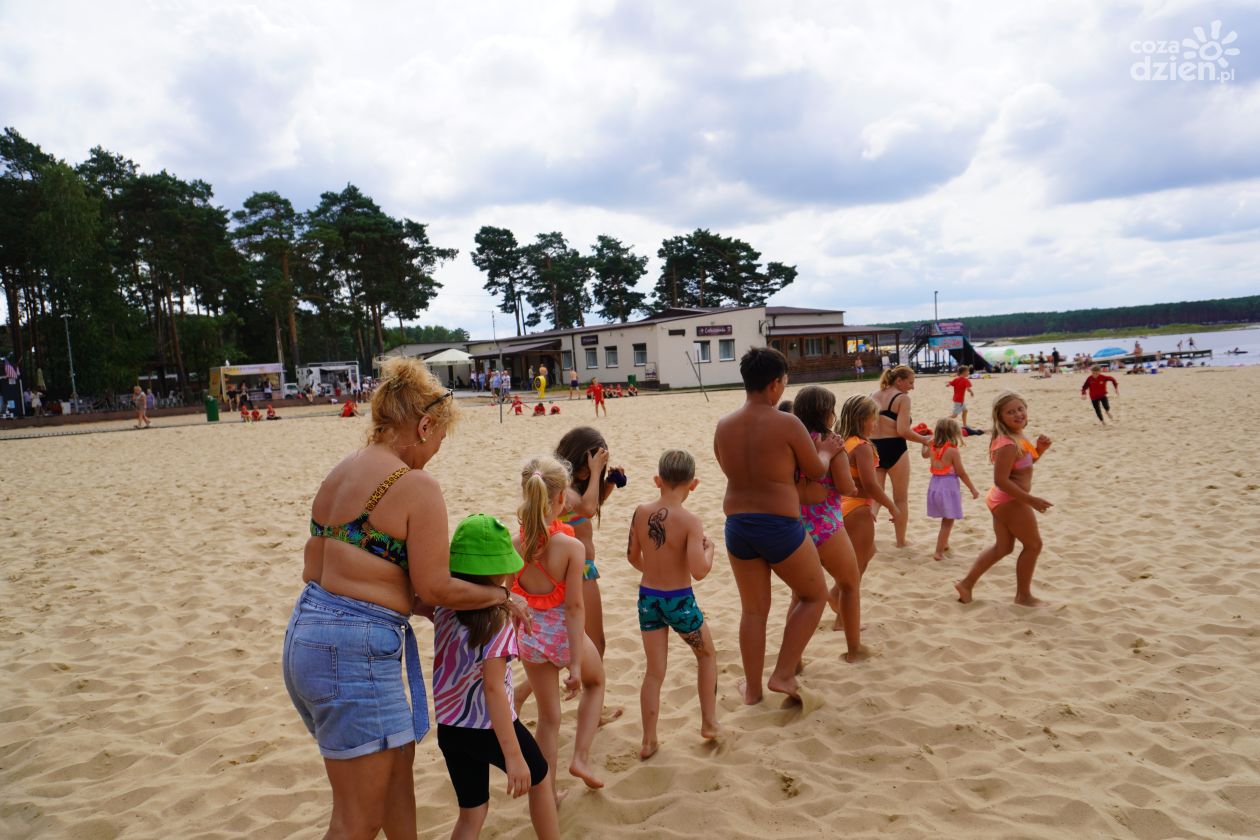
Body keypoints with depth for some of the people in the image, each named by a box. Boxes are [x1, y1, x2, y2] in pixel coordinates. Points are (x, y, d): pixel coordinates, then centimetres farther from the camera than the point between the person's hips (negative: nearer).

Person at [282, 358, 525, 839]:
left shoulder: (339, 474, 10)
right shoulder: (417, 485, -15)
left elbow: (314, 569, 14)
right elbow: (436, 588, -14)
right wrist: (502, 596, 2)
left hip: (307, 632, 9)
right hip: (354, 649, -9)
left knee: (397, 761, 27)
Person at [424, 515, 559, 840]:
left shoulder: (443, 606, -6)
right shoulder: (496, 619, -23)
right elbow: (493, 688, -26)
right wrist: (513, 755, -24)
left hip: (449, 728, 6)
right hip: (490, 728, -6)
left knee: (472, 812, 20)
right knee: (540, 777, 24)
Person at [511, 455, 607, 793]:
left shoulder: (513, 545, -12)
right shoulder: (571, 546, -22)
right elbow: (574, 607, -20)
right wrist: (576, 664, -16)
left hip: (530, 634, 3)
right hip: (564, 633, -3)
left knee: (548, 717, 20)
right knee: (595, 682, 31)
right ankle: (581, 757, 20)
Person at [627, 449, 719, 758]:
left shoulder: (641, 512, -6)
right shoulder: (690, 521, -20)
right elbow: (699, 571, -27)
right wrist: (709, 548, -7)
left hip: (648, 598, 4)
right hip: (680, 601, -3)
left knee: (654, 672, 15)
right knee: (707, 655, 24)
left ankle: (649, 741, 20)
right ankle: (709, 722, 31)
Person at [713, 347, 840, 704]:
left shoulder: (723, 426, 1)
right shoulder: (787, 424, -14)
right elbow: (816, 471, -1)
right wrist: (825, 450, 21)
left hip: (737, 525, 5)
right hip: (779, 526, -5)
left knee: (753, 609, 19)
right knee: (815, 595, 18)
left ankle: (752, 688, 29)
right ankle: (783, 674, 14)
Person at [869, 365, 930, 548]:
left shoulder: (873, 397, 11)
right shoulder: (902, 398, -9)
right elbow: (903, 431, -17)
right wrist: (925, 440, -5)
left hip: (873, 448, 5)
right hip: (894, 449, -5)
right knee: (901, 499, 12)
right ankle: (901, 541, 23)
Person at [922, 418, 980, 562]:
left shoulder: (932, 447, 1)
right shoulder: (953, 451, -16)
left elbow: (924, 454, 26)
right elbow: (961, 473, -12)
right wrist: (973, 489, -3)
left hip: (934, 484, 7)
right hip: (949, 486, -7)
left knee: (945, 520, 25)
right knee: (948, 522, 0)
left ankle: (944, 544, 39)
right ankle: (938, 552, -2)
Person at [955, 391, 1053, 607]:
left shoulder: (1017, 438, 6)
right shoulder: (1008, 444, -25)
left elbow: (1024, 464, 21)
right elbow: (1001, 480, -30)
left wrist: (1039, 449, 3)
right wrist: (1031, 500, -26)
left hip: (1002, 500, 10)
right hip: (1011, 501, -10)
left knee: (1003, 547, 19)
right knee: (1033, 544, 7)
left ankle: (967, 583, 20)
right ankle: (1023, 595, 21)